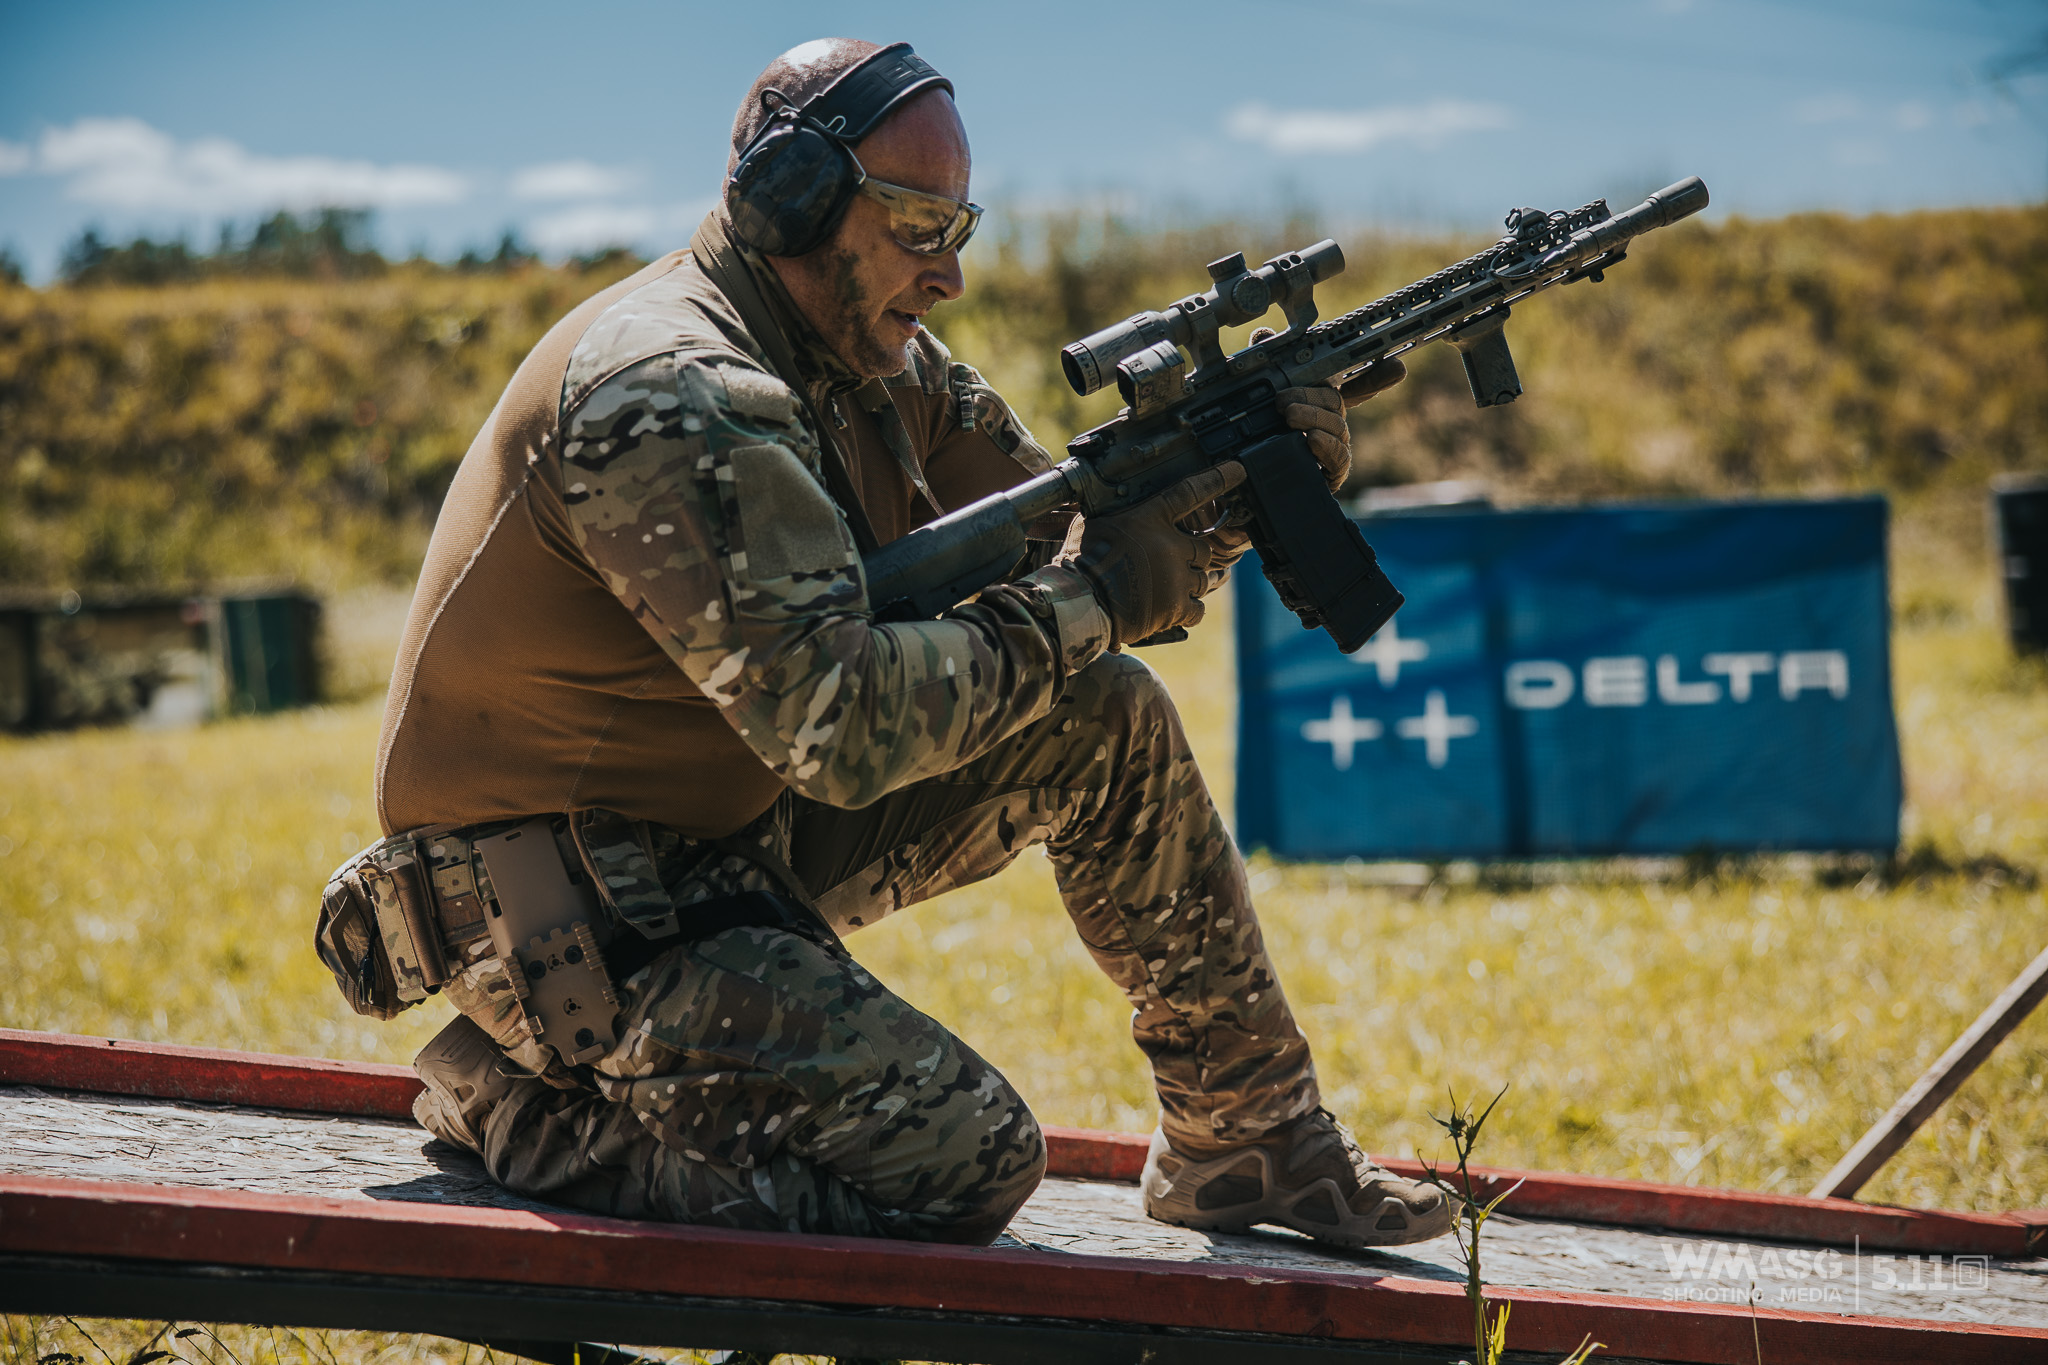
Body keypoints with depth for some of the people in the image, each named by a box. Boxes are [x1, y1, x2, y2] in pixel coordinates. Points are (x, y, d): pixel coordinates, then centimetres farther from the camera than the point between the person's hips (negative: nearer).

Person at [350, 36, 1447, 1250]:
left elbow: (1061, 537, 10)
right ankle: (527, 1101, -3)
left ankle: (1256, 1139, 15)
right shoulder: (669, 395, -26)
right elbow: (842, 720, -32)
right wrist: (1086, 605, -23)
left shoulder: (878, 362, 4)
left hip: (745, 826, 9)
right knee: (965, 1163, -20)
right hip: (575, 919, -9)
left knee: (1108, 721, 3)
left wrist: (1236, 483, -9)